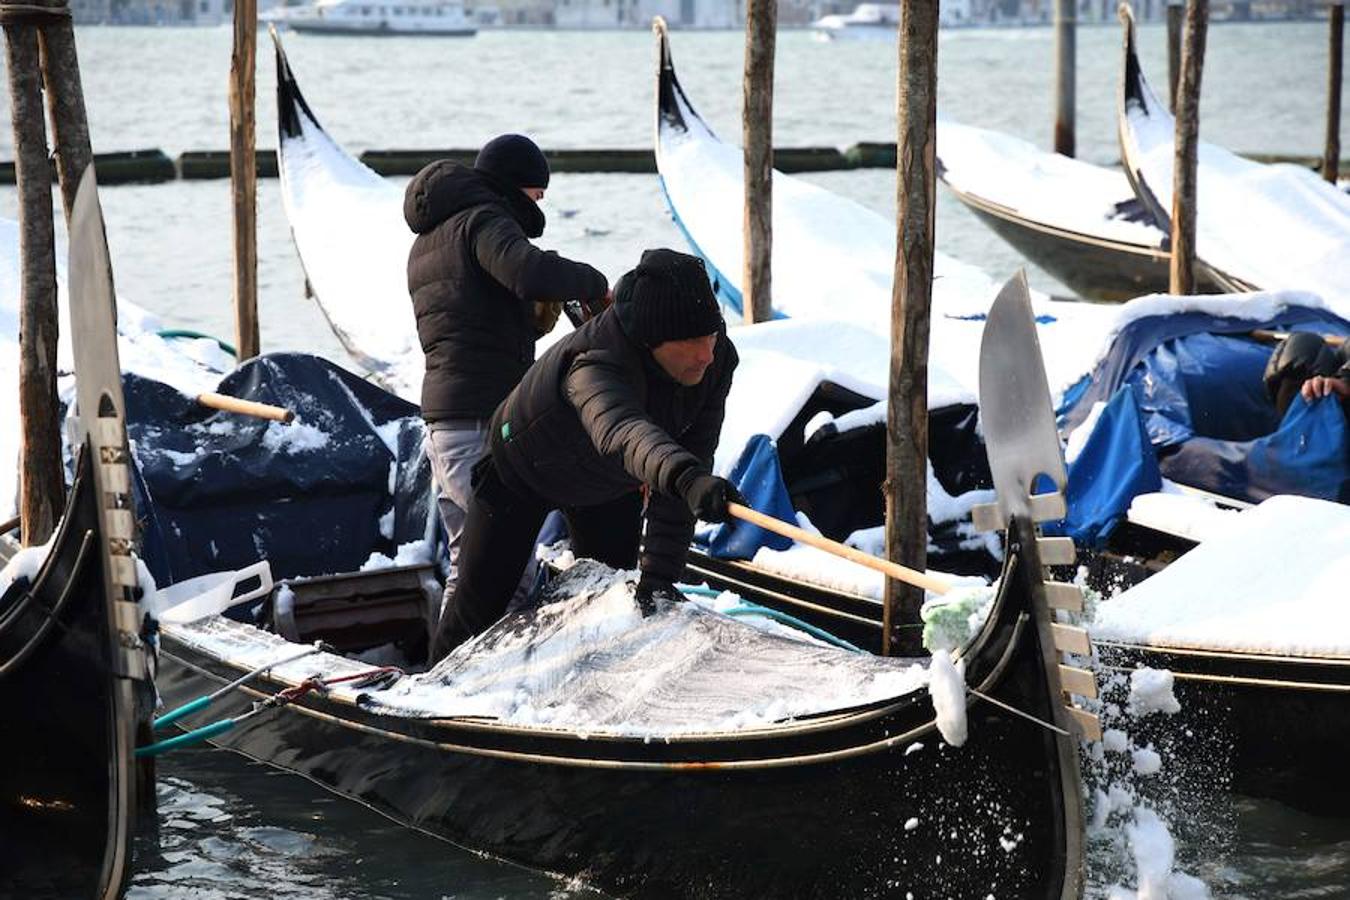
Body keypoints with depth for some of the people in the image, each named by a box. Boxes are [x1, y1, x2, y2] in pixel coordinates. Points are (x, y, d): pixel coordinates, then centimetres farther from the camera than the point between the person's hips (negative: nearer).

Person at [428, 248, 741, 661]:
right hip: (522, 468, -5)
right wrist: (685, 477, -89)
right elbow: (620, 432, -69)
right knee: (482, 600, 3)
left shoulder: (718, 360, -28)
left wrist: (659, 571, -29)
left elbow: (690, 459, -25)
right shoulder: (594, 365, -47)